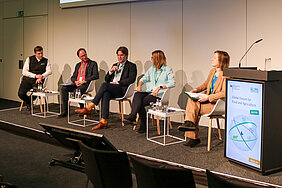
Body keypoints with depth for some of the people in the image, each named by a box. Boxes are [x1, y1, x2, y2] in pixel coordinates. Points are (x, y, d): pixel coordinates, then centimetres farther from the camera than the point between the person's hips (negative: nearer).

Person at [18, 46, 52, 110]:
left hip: (37, 81, 0)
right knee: (20, 93, -25)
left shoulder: (46, 61, 9)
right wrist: (35, 75, -15)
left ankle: (30, 101, 4)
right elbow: (24, 72, -2)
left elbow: (49, 71, -5)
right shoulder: (29, 59, 5)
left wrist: (41, 76, -24)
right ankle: (28, 102, 12)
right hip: (27, 79, 0)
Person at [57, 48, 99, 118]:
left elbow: (96, 76, -8)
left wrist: (84, 81, -15)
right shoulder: (78, 65, 23)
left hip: (86, 84, -6)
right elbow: (73, 77, 22)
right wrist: (75, 81, -3)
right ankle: (64, 111, -20)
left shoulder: (93, 64, 5)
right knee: (64, 88, -20)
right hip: (76, 84, 6)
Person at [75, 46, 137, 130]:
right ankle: (104, 121, -39)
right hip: (110, 89, 5)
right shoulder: (115, 65, 30)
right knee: (105, 94, -32)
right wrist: (111, 71, 5)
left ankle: (89, 107, -30)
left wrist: (117, 83, -12)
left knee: (104, 85, -31)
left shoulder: (131, 66, 10)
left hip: (121, 89, -5)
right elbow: (106, 79, 24)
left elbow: (131, 79, -7)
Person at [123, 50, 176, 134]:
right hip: (149, 91, 6)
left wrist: (159, 87, -26)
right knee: (137, 95, -25)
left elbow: (172, 83, -16)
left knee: (140, 102, -28)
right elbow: (144, 78, 24)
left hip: (159, 95, -6)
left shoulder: (167, 69, -3)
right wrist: (139, 85, 2)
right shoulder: (152, 68, 19)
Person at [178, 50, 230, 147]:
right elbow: (205, 84, 26)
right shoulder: (212, 71, 11)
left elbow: (224, 93, -23)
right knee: (191, 99, -17)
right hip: (208, 101, 8)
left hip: (218, 104, -8)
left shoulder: (225, 75, -14)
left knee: (193, 107, -23)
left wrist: (208, 97, -25)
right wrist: (197, 89, 8)